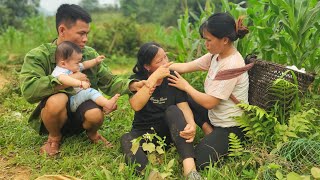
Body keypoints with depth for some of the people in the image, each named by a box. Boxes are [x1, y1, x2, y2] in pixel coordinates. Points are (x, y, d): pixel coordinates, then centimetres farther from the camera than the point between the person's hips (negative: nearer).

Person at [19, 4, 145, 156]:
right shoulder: (38, 56, -14)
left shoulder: (90, 54, 0)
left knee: (96, 114, -32)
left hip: (81, 115, 3)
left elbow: (109, 82, 2)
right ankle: (54, 138, -3)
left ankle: (91, 133, 7)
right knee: (57, 100, -35)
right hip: (53, 117, -2)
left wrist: (133, 85, -17)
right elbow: (28, 89, -31)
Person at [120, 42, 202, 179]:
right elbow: (136, 106, -23)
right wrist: (154, 78, -28)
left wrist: (191, 124, -34)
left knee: (172, 110, -30)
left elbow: (183, 106, -13)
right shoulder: (137, 79, -4)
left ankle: (190, 168, -44)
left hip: (169, 130, 0)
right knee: (126, 139, -30)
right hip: (144, 132, 0)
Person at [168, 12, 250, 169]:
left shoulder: (232, 65, -28)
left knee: (195, 162, -17)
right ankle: (207, 129, 5)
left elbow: (209, 102, -25)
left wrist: (186, 86, -12)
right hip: (215, 115, 9)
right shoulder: (216, 55, -3)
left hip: (230, 127, -8)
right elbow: (185, 66, -2)